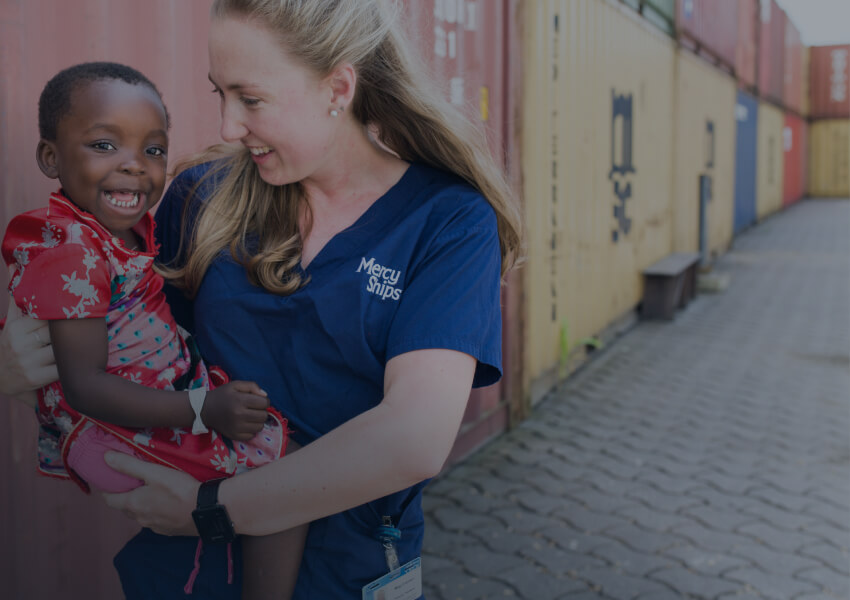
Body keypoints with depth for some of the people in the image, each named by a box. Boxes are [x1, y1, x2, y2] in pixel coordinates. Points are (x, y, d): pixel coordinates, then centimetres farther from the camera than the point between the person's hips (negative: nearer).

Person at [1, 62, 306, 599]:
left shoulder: (128, 226, 4)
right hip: (114, 432, -10)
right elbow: (84, 386, -28)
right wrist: (204, 410, -32)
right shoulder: (68, 252, -25)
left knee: (277, 428, 17)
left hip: (168, 394, 10)